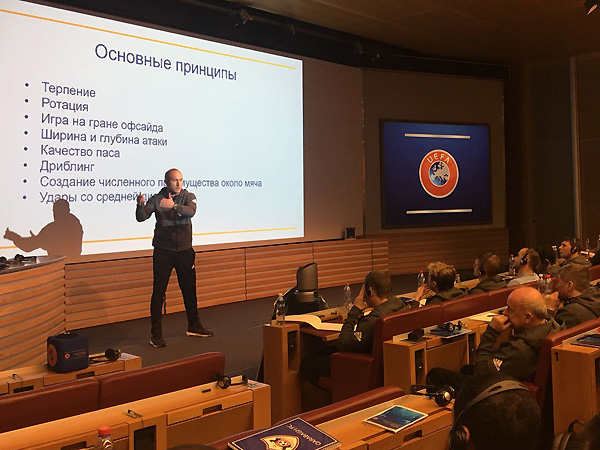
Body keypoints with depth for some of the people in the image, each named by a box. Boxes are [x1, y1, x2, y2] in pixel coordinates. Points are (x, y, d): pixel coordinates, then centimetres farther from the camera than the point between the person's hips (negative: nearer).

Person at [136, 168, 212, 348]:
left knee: (190, 290, 12)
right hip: (162, 252, -2)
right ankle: (156, 333, 5)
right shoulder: (156, 199, -1)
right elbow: (141, 218, -11)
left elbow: (191, 211, -19)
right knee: (158, 292, -1)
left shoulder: (188, 197, 1)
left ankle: (194, 326, 29)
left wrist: (174, 206, -37)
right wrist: (140, 205, -32)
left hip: (184, 251, 2)